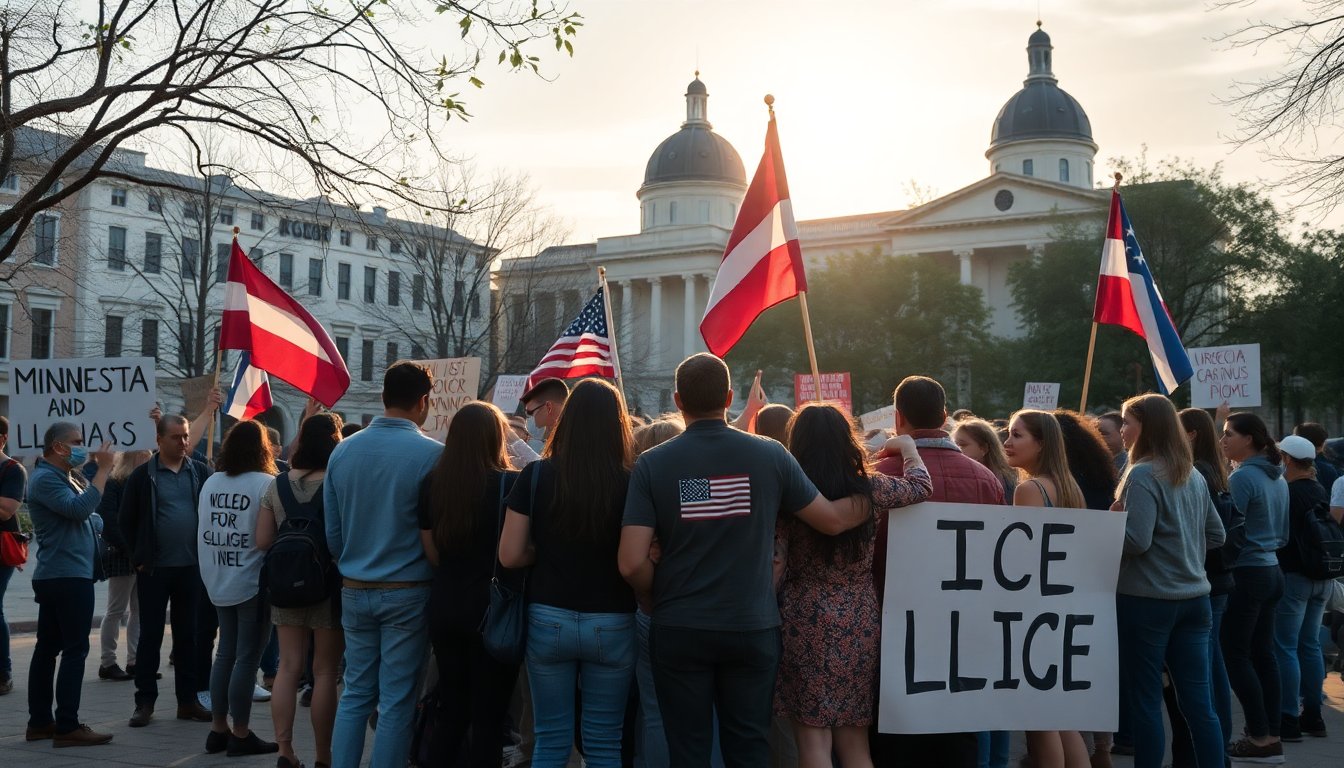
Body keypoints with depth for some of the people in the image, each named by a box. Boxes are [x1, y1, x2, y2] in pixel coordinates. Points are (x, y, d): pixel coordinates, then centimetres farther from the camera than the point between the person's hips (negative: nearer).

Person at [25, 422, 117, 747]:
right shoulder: (45, 479, -12)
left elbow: (86, 515, 25)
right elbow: (79, 508, -27)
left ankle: (40, 722, 17)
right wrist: (103, 470, -23)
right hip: (68, 577, -10)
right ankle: (67, 727, -9)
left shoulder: (66, 477, 19)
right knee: (75, 650, -10)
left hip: (56, 577, 10)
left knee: (47, 648, 11)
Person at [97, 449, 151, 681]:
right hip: (121, 556, -7)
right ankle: (107, 663, 8)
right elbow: (109, 523, -16)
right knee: (117, 610, -1)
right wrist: (131, 549, -19)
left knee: (139, 610, 7)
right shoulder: (112, 484, -9)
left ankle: (134, 662, 12)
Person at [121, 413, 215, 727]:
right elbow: (126, 521, 4)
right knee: (150, 636, 5)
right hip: (154, 569, -2)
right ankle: (145, 701, 12)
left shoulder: (201, 472, 4)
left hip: (192, 567, 2)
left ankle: (188, 700, 16)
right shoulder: (143, 476, -2)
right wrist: (139, 558, 0)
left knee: (188, 636, 9)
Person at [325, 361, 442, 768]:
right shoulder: (432, 453, -14)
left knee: (355, 694, 14)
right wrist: (436, 572, 8)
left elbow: (332, 532, 7)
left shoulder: (343, 451, 1)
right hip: (407, 592, -4)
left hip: (355, 590, 5)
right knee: (397, 701, 5)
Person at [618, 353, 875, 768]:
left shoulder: (652, 464, -7)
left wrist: (659, 600, 8)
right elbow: (833, 519, 5)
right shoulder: (770, 455, -3)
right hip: (753, 627, 1)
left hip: (679, 631, -1)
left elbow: (632, 563, -12)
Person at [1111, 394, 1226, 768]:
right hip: (1194, 598, 7)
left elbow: (1137, 540, -20)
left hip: (1147, 600, -7)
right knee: (1199, 701, 8)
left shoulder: (1143, 475, -13)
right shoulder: (1193, 476, 11)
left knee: (1145, 702, 3)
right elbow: (1217, 534, 19)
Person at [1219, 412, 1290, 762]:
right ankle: (1272, 736, 15)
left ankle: (1260, 738, 1)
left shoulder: (1242, 477, -16)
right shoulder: (1277, 477, 11)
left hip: (1247, 573, -9)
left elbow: (1229, 529, -17)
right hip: (1272, 570, 9)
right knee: (1263, 652, 12)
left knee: (1235, 655, -1)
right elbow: (1282, 534, 18)